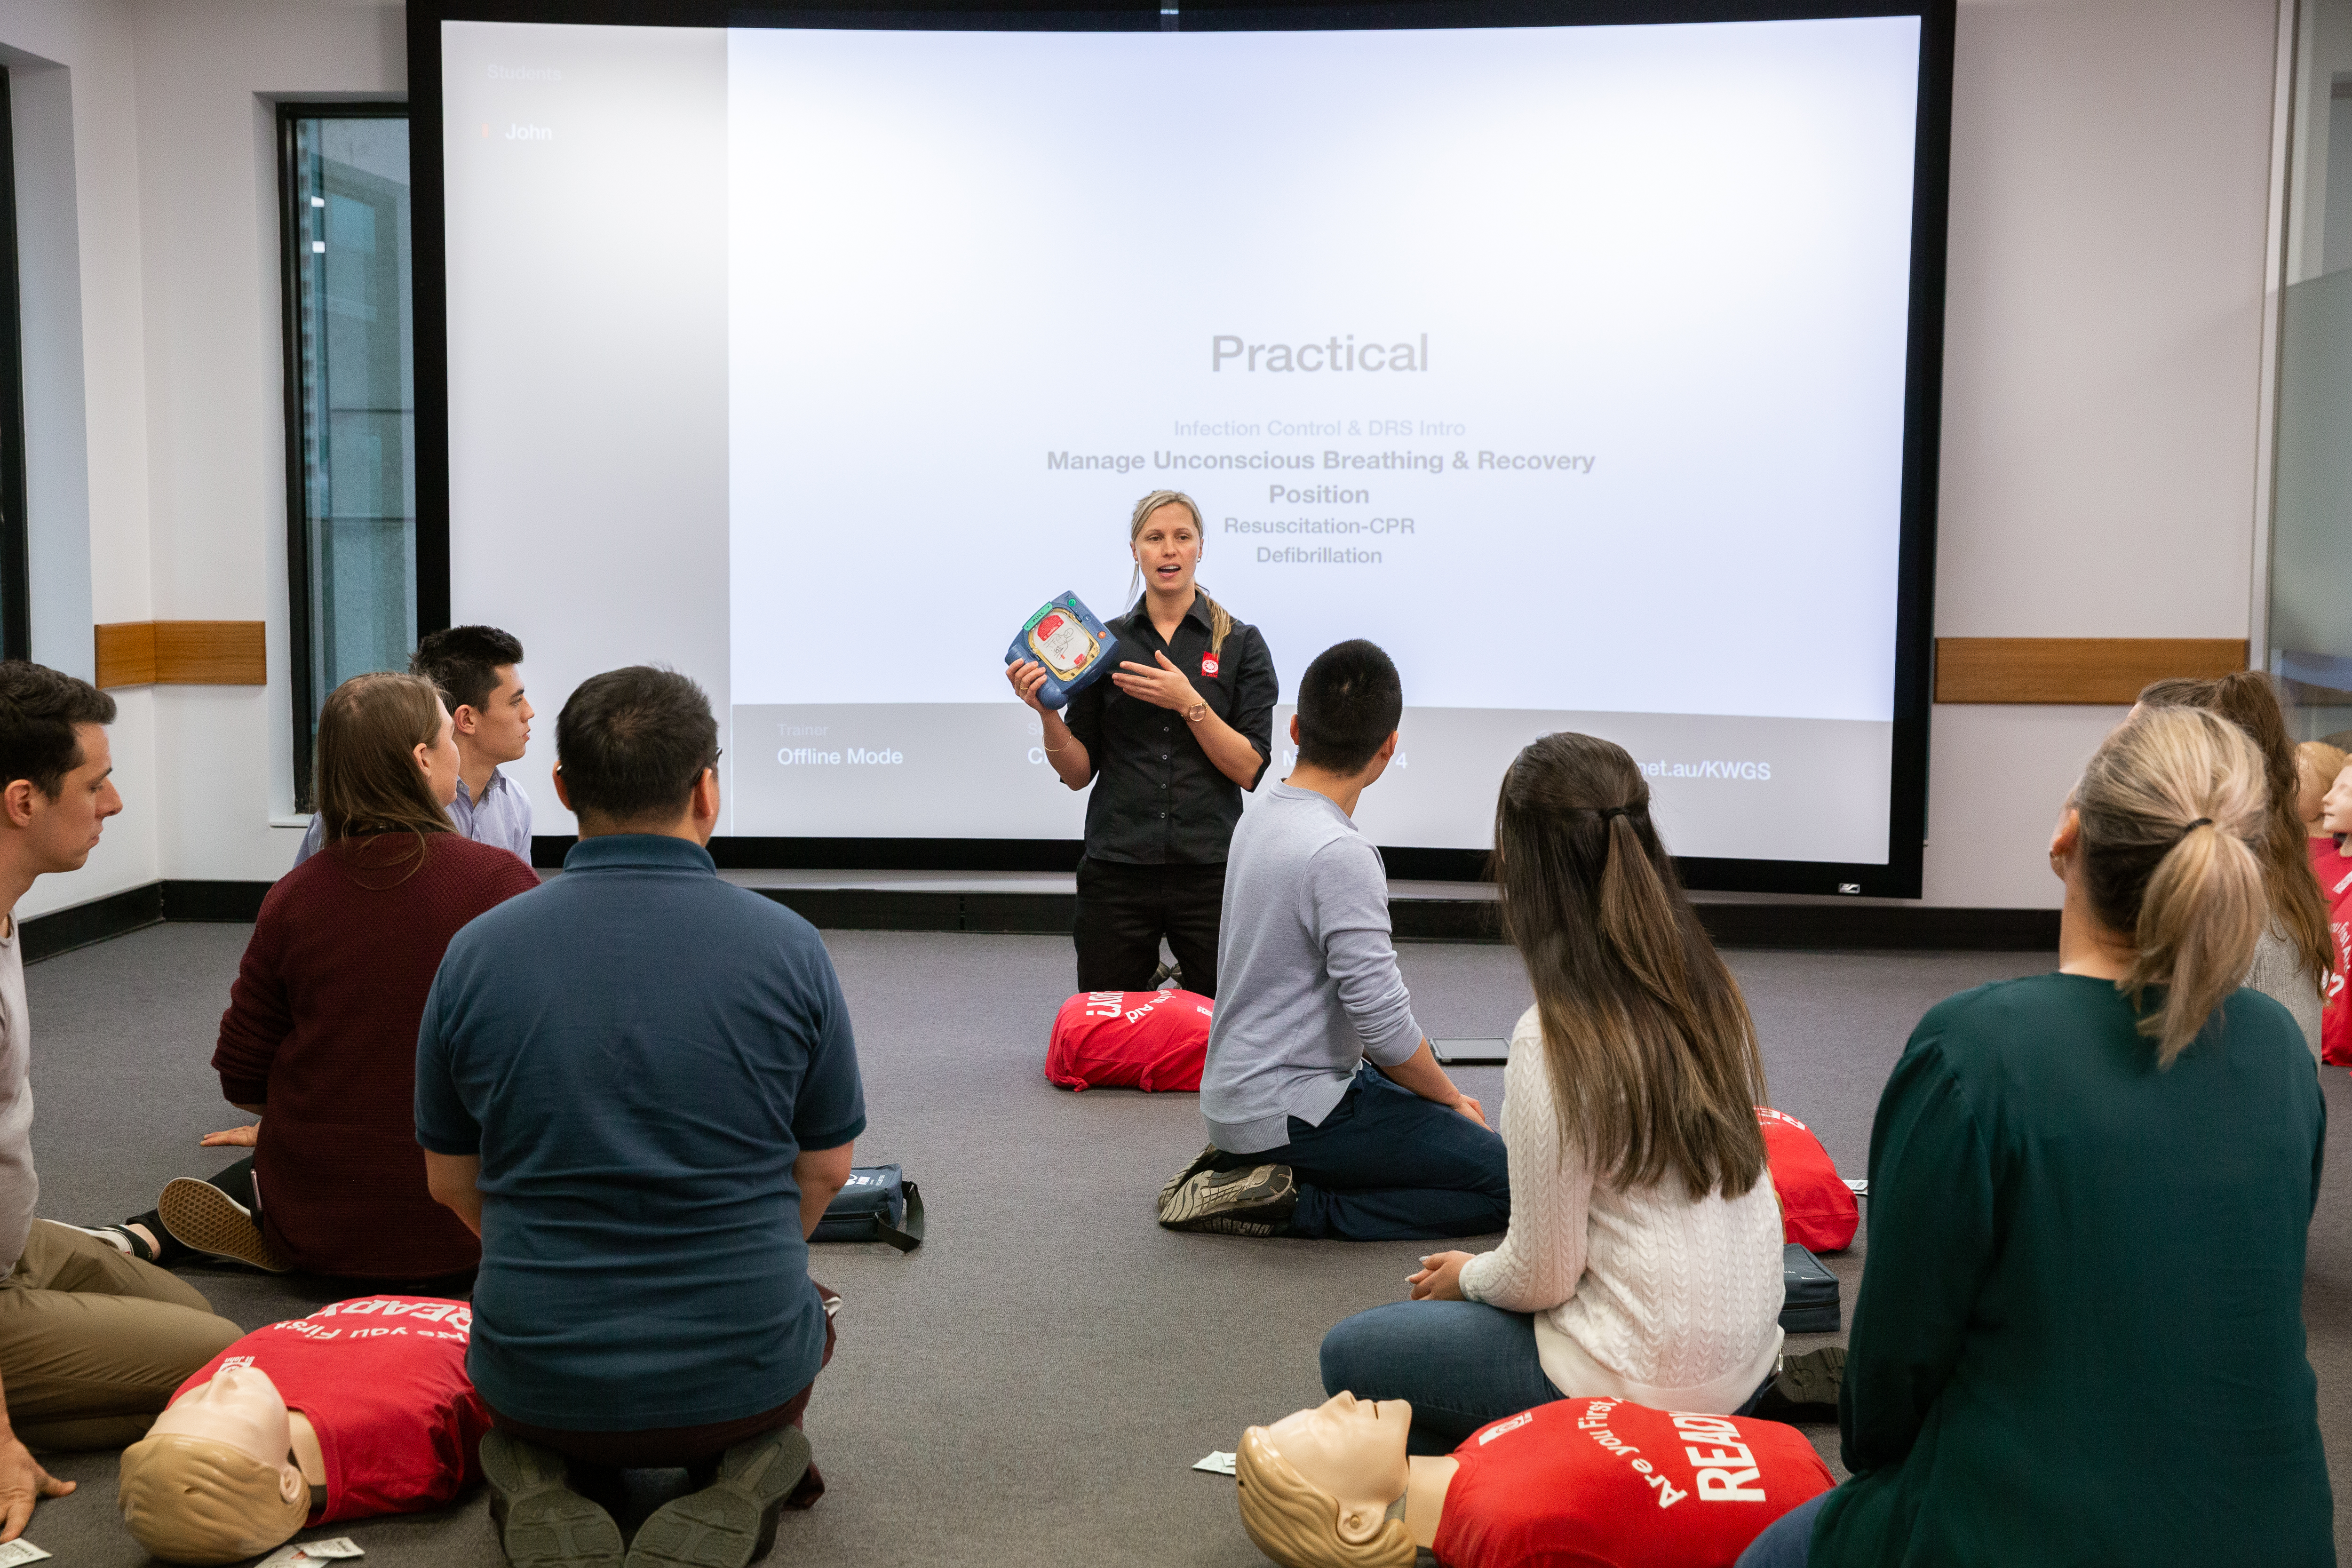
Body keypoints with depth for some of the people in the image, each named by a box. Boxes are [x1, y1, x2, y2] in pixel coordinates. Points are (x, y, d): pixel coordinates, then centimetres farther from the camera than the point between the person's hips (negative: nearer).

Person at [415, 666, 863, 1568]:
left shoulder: (477, 952, -7)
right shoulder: (787, 947, -10)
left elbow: (451, 1181, 5)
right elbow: (825, 1170, 1)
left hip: (537, 1375, 2)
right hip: (741, 1372, -1)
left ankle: (541, 1492, 2)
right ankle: (738, 1481, 2)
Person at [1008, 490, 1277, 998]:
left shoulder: (1240, 644, 1)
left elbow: (1250, 770, -6)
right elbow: (1079, 773, 5)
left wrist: (1189, 703, -17)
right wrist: (1047, 713, -12)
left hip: (1210, 873, -1)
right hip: (1117, 873, 1)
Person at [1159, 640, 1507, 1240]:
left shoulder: (1261, 818, 8)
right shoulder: (1340, 854, -22)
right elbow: (1384, 1024, -21)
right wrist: (1451, 1100, -1)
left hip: (1235, 1093, 10)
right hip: (1289, 1110, -10)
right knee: (1508, 1181, -9)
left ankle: (1257, 1169, 10)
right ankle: (1294, 1206, -10)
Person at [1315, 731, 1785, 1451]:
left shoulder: (1555, 1039, -22)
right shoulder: (1713, 993, 0)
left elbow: (1540, 1277, -15)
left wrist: (1465, 1276, 7)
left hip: (1639, 1385, -8)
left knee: (1350, 1354, 11)